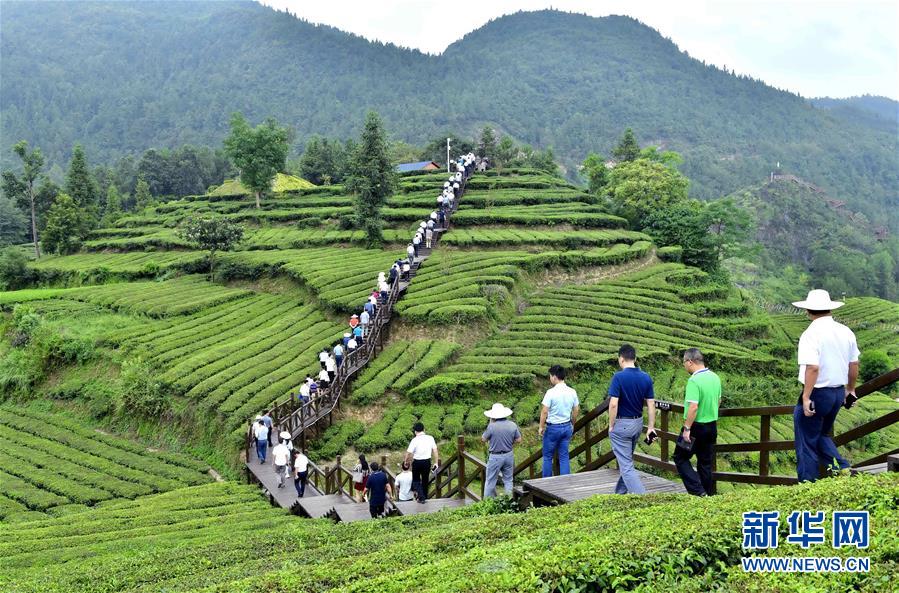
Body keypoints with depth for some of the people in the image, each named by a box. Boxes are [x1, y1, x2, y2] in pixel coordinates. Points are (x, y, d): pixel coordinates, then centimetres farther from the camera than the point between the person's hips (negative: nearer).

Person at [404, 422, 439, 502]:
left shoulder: (415, 440, -13)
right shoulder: (430, 438, -2)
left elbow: (409, 452, -12)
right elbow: (435, 450, -1)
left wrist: (405, 462, 3)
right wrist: (436, 462, 6)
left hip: (417, 462, -3)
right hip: (427, 462, 3)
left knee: (416, 480, 12)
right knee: (425, 480, 19)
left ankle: (421, 497, -3)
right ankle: (425, 497, 27)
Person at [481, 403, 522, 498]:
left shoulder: (492, 426, -18)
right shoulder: (513, 425, -5)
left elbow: (484, 439, -4)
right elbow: (518, 440, 4)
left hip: (495, 457, -4)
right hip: (509, 455, 4)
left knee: (490, 481, 8)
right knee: (508, 480, 16)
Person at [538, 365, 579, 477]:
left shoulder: (551, 392, -17)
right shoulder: (572, 392, 1)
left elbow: (544, 411, -16)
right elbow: (576, 410, 10)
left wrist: (541, 427, -5)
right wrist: (572, 424, 23)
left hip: (553, 427, -5)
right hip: (567, 426, 5)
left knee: (547, 456, 8)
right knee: (564, 456, 10)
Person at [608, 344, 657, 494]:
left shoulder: (619, 377, -18)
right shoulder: (646, 378, 0)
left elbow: (613, 404, -21)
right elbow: (651, 404, 0)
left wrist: (611, 426, -9)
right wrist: (651, 427, 4)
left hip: (621, 424, -7)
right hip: (638, 423, 7)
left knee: (626, 465, -5)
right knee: (627, 460, 23)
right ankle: (620, 492, 36)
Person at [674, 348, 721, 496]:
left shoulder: (694, 380, -22)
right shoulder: (715, 377, 4)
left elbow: (693, 407, -27)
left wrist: (687, 428, -21)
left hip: (696, 427, -8)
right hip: (712, 426, 8)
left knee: (680, 458, 6)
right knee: (706, 462, 15)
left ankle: (698, 491, -4)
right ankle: (708, 494, 21)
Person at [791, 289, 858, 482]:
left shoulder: (811, 334, -17)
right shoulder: (846, 332, 5)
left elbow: (812, 367, -25)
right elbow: (854, 364, 13)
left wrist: (806, 397, -21)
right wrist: (850, 389, 26)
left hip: (817, 393, -7)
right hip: (838, 392, 7)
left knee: (807, 444, 5)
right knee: (822, 436, 25)